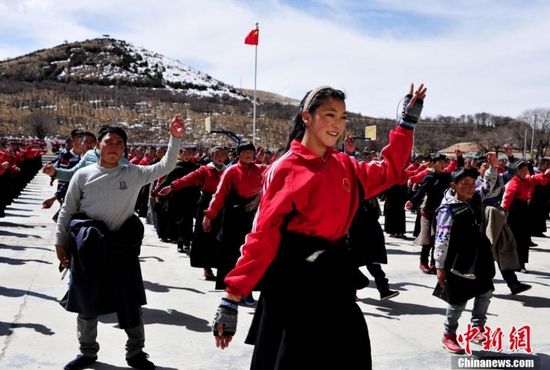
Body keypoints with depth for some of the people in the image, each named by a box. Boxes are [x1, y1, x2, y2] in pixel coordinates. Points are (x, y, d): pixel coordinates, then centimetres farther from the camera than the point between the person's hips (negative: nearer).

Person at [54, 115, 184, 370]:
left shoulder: (133, 174, -2)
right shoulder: (83, 175, -1)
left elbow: (165, 167, -10)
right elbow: (67, 211, 4)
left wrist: (175, 138, -20)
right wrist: (60, 241, 2)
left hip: (121, 246, 0)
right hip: (89, 247, 1)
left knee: (130, 300, 6)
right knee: (86, 300, 13)